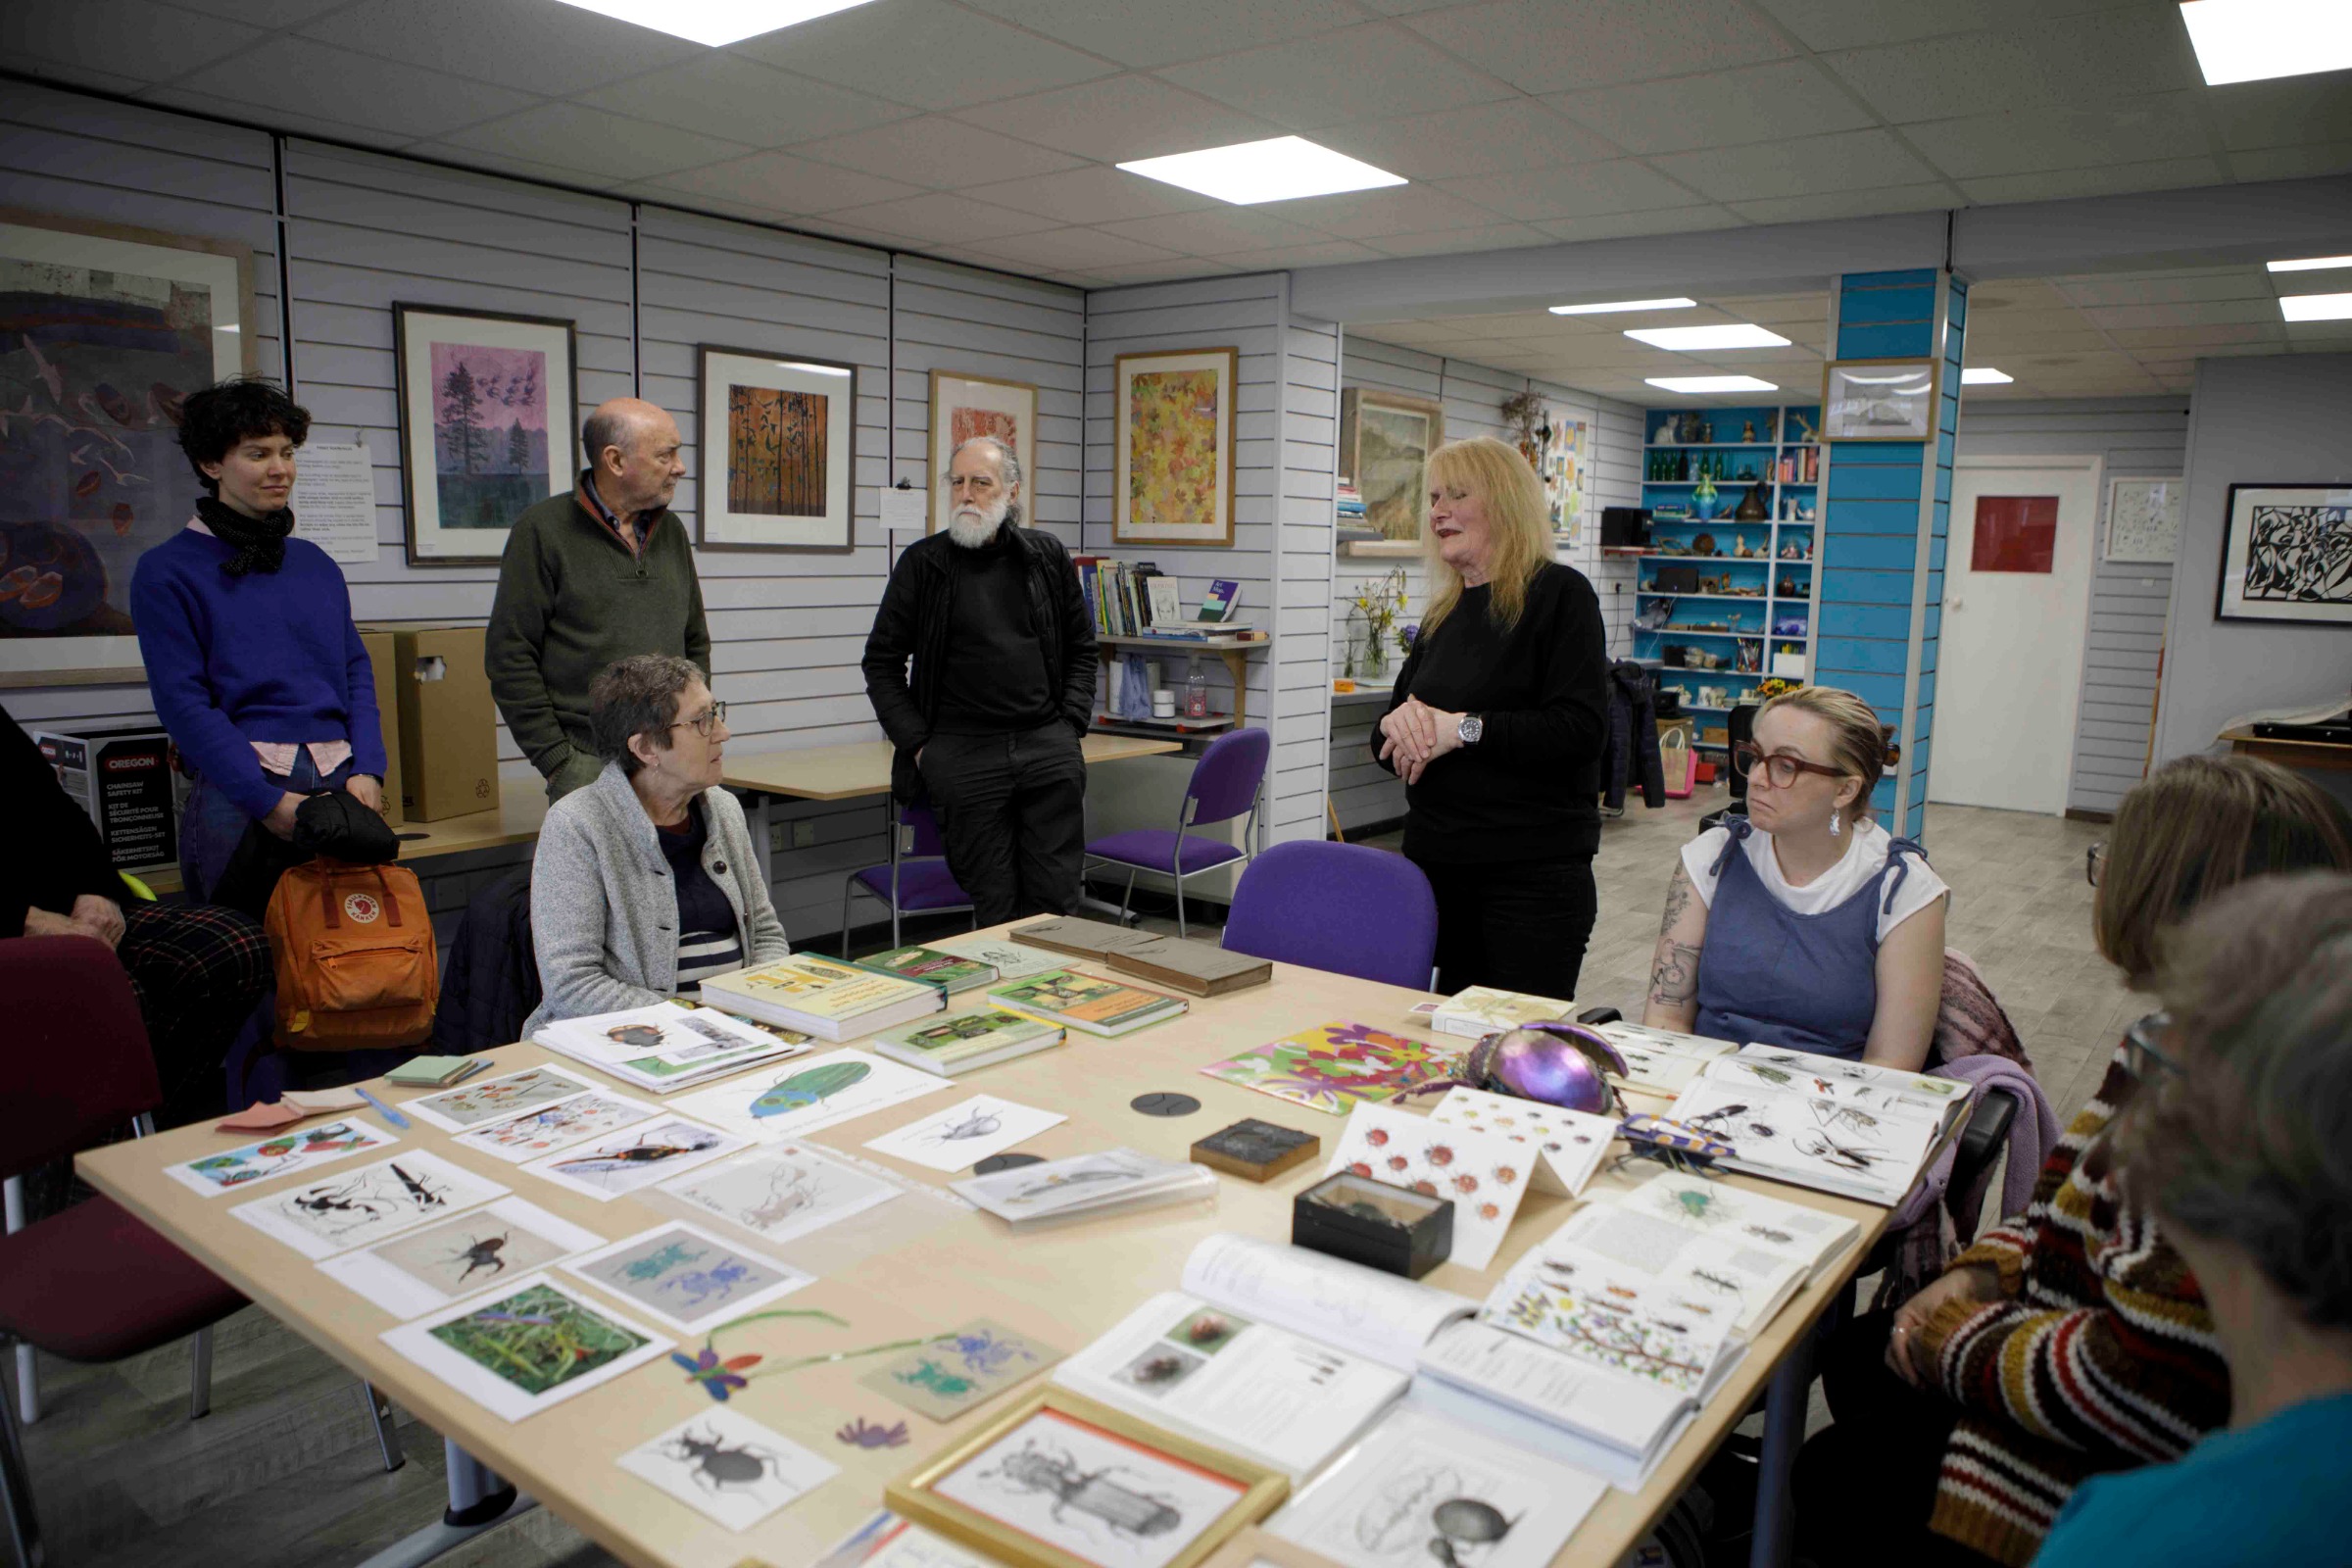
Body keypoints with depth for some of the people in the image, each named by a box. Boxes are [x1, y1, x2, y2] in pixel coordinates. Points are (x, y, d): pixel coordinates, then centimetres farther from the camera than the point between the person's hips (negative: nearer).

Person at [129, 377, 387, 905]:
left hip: (341, 786, 4)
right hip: (238, 797, -4)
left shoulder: (317, 564, 17)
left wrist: (367, 771, -2)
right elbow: (183, 703, -6)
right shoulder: (167, 572, 2)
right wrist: (270, 801, -16)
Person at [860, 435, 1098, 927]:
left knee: (1055, 900, 3)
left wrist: (1070, 724, 5)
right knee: (994, 906, 1)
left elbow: (1082, 648, 17)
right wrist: (916, 744, 0)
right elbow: (882, 662, 8)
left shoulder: (1048, 556, 10)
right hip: (962, 753, -1)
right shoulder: (921, 563, 4)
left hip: (1048, 747, 2)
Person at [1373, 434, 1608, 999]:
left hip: (1533, 872, -6)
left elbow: (1582, 729, -17)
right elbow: (1388, 749, 16)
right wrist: (1397, 722, -7)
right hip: (1436, 863, 7)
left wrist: (1464, 728, -21)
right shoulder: (1442, 613, 14)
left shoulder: (1559, 593, -6)